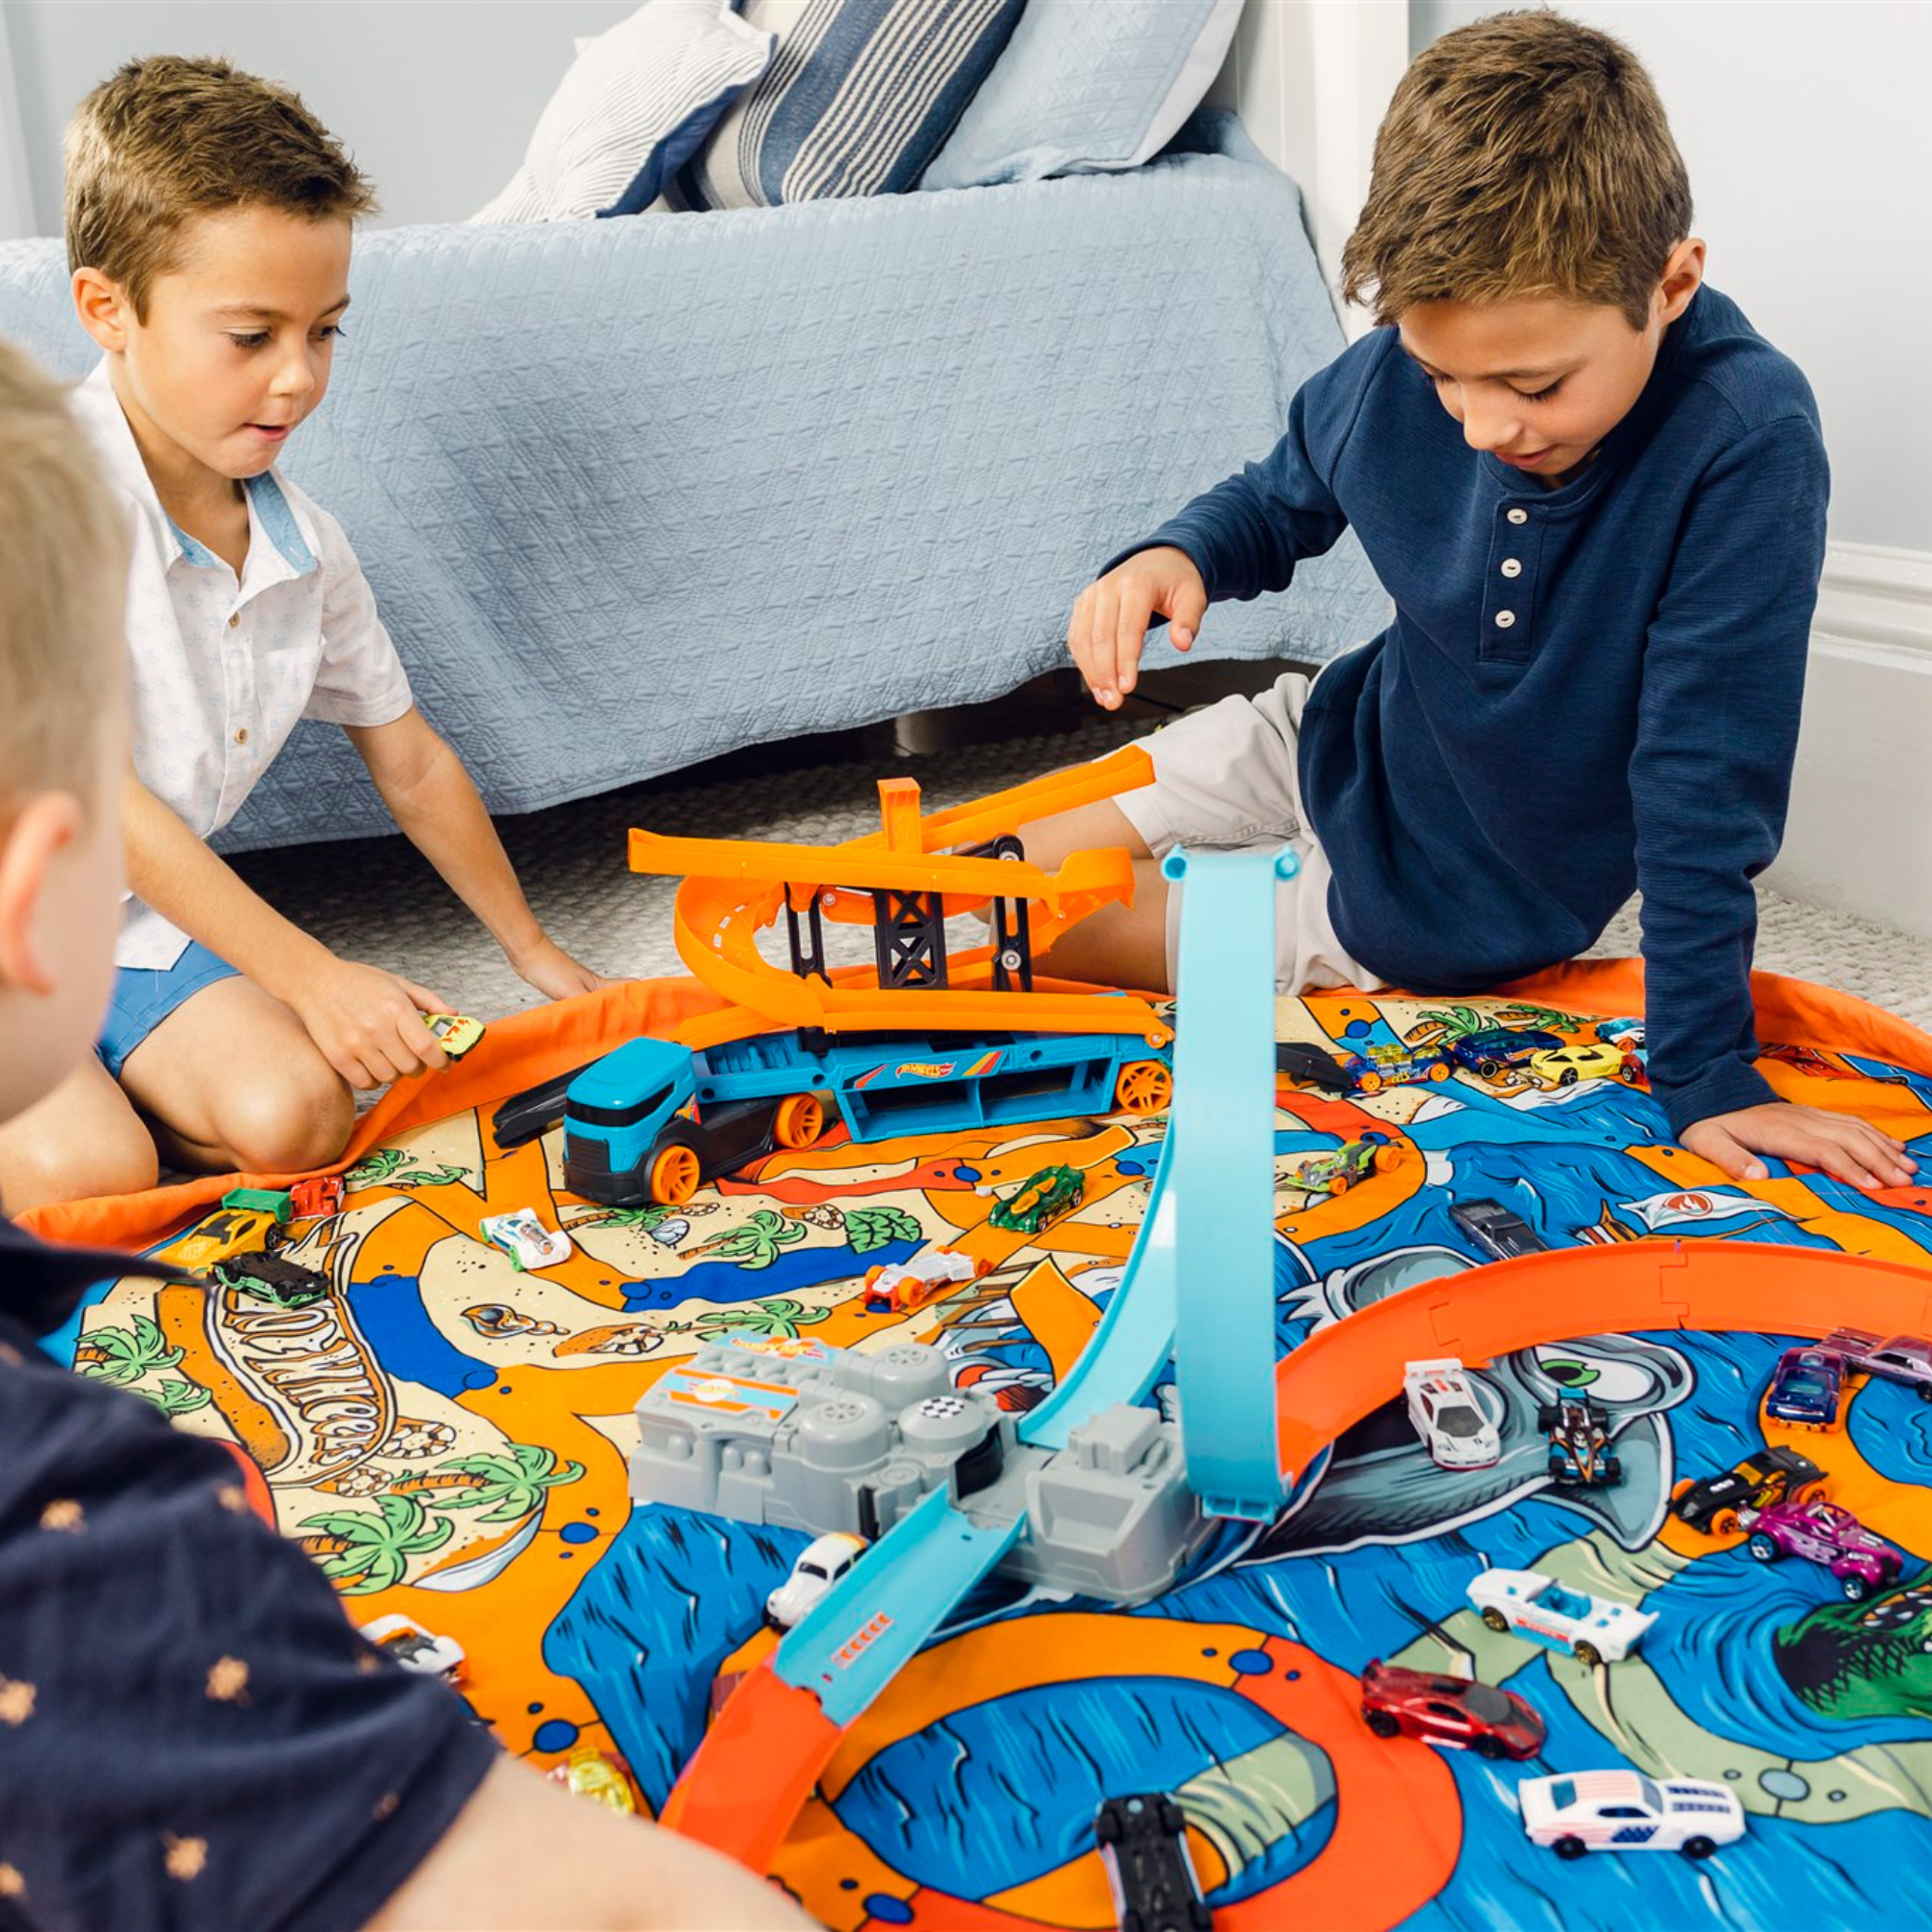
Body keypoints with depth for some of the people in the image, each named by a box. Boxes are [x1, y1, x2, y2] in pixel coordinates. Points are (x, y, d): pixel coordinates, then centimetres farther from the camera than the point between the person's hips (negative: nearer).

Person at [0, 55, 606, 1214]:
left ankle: (96, 1091, 5)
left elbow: (412, 765, 14)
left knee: (296, 1118, -20)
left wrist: (536, 954, 20)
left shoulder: (305, 549, 2)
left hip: (139, 926, 6)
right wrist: (306, 974, -21)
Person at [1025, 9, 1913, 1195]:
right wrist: (1179, 557, -19)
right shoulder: (1416, 351, -18)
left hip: (1451, 888, -4)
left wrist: (1705, 1075, -25)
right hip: (1339, 740, 4)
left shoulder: (1744, 441, -32)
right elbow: (1284, 501, 3)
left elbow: (1702, 788, -28)